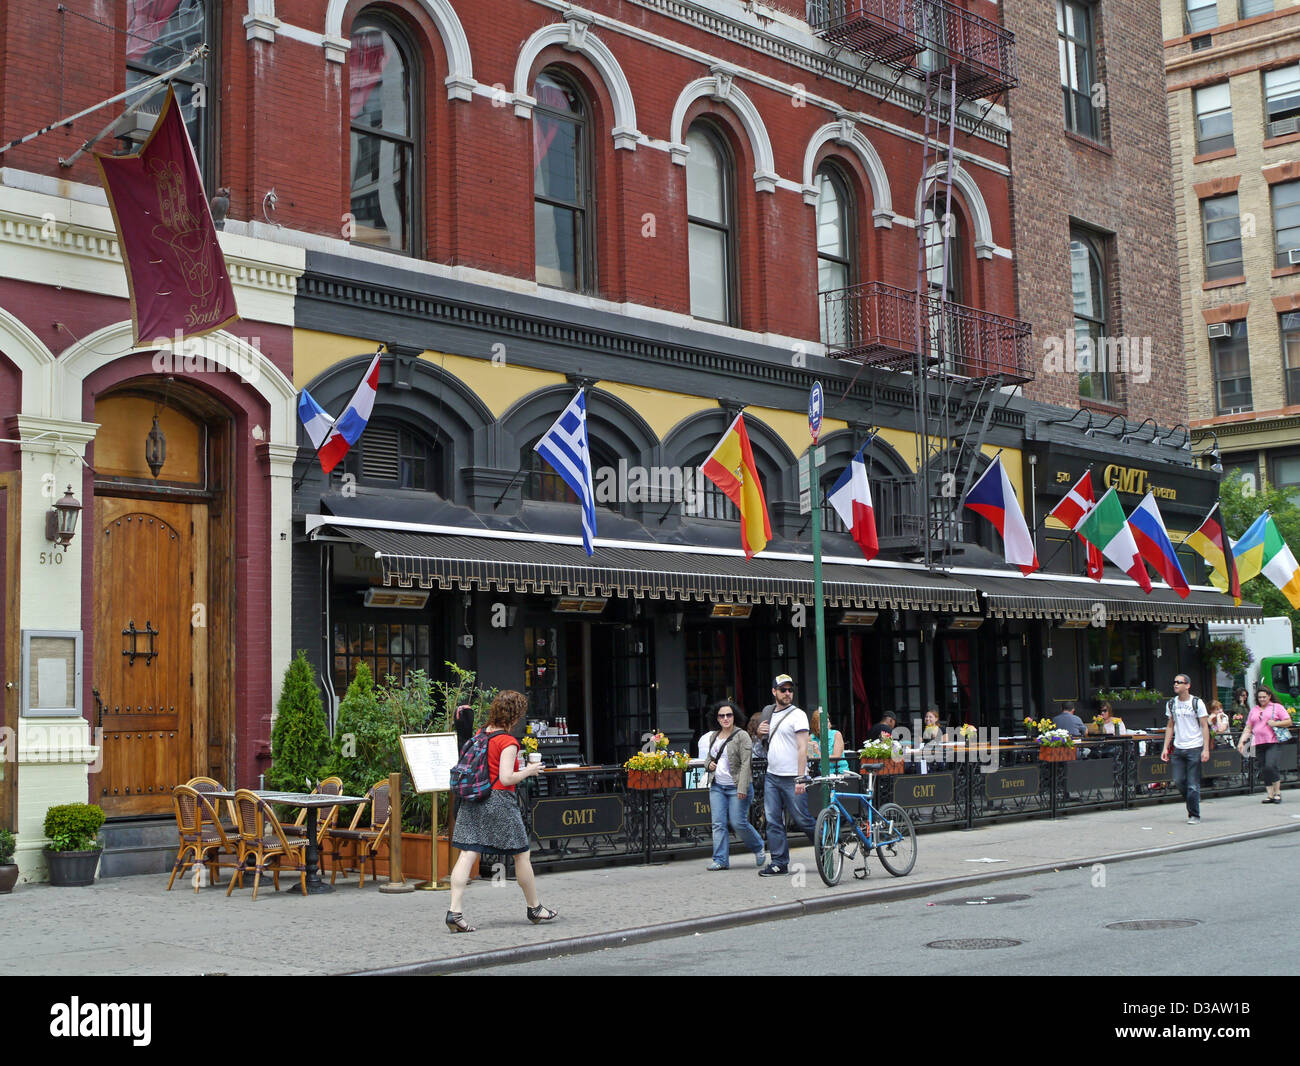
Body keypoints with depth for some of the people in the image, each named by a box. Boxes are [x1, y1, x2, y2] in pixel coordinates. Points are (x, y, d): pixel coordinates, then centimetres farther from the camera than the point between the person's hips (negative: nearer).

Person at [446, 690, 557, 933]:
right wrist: (529, 771, -4)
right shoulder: (508, 742, -13)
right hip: (499, 800, -6)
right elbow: (506, 778, -19)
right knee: (521, 854, 10)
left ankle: (454, 911, -11)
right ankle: (535, 908, 23)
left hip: (473, 800, 6)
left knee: (467, 855, -1)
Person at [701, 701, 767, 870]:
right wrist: (709, 764, 2)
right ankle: (720, 860, 4)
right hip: (717, 786, 6)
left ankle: (758, 848, 19)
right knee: (718, 824, 0)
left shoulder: (742, 736, -7)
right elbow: (708, 757, 27)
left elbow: (746, 763, -13)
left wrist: (742, 788, -20)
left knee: (738, 823, -5)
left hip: (736, 787, -6)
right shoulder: (713, 736, 14)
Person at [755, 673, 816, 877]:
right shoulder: (769, 713, 14)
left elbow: (802, 748, -13)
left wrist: (800, 778, -21)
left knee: (803, 820, -2)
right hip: (772, 776, 6)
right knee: (773, 821, 4)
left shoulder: (798, 715, -6)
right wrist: (760, 732, 5)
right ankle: (779, 863, 8)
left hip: (791, 778, -6)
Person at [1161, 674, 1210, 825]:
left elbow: (1205, 726, -4)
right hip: (1178, 748, 5)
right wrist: (1165, 747, 9)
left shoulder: (1197, 703, -4)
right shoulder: (1171, 704, 10)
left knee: (1193, 784, -5)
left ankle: (1194, 815, 6)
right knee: (1178, 781, 2)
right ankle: (1193, 803, 27)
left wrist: (1206, 749, -11)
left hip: (1195, 748, -5)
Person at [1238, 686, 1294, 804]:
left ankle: (1277, 792, -6)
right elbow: (1248, 729, 17)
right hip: (1259, 744, 5)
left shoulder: (1277, 707, 8)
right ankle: (1270, 794, 8)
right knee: (1264, 770, 3)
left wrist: (1275, 723, -12)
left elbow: (1288, 721, 4)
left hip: (1273, 743, -5)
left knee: (1270, 766, -19)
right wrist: (1242, 742, 6)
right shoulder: (1254, 710, 18)